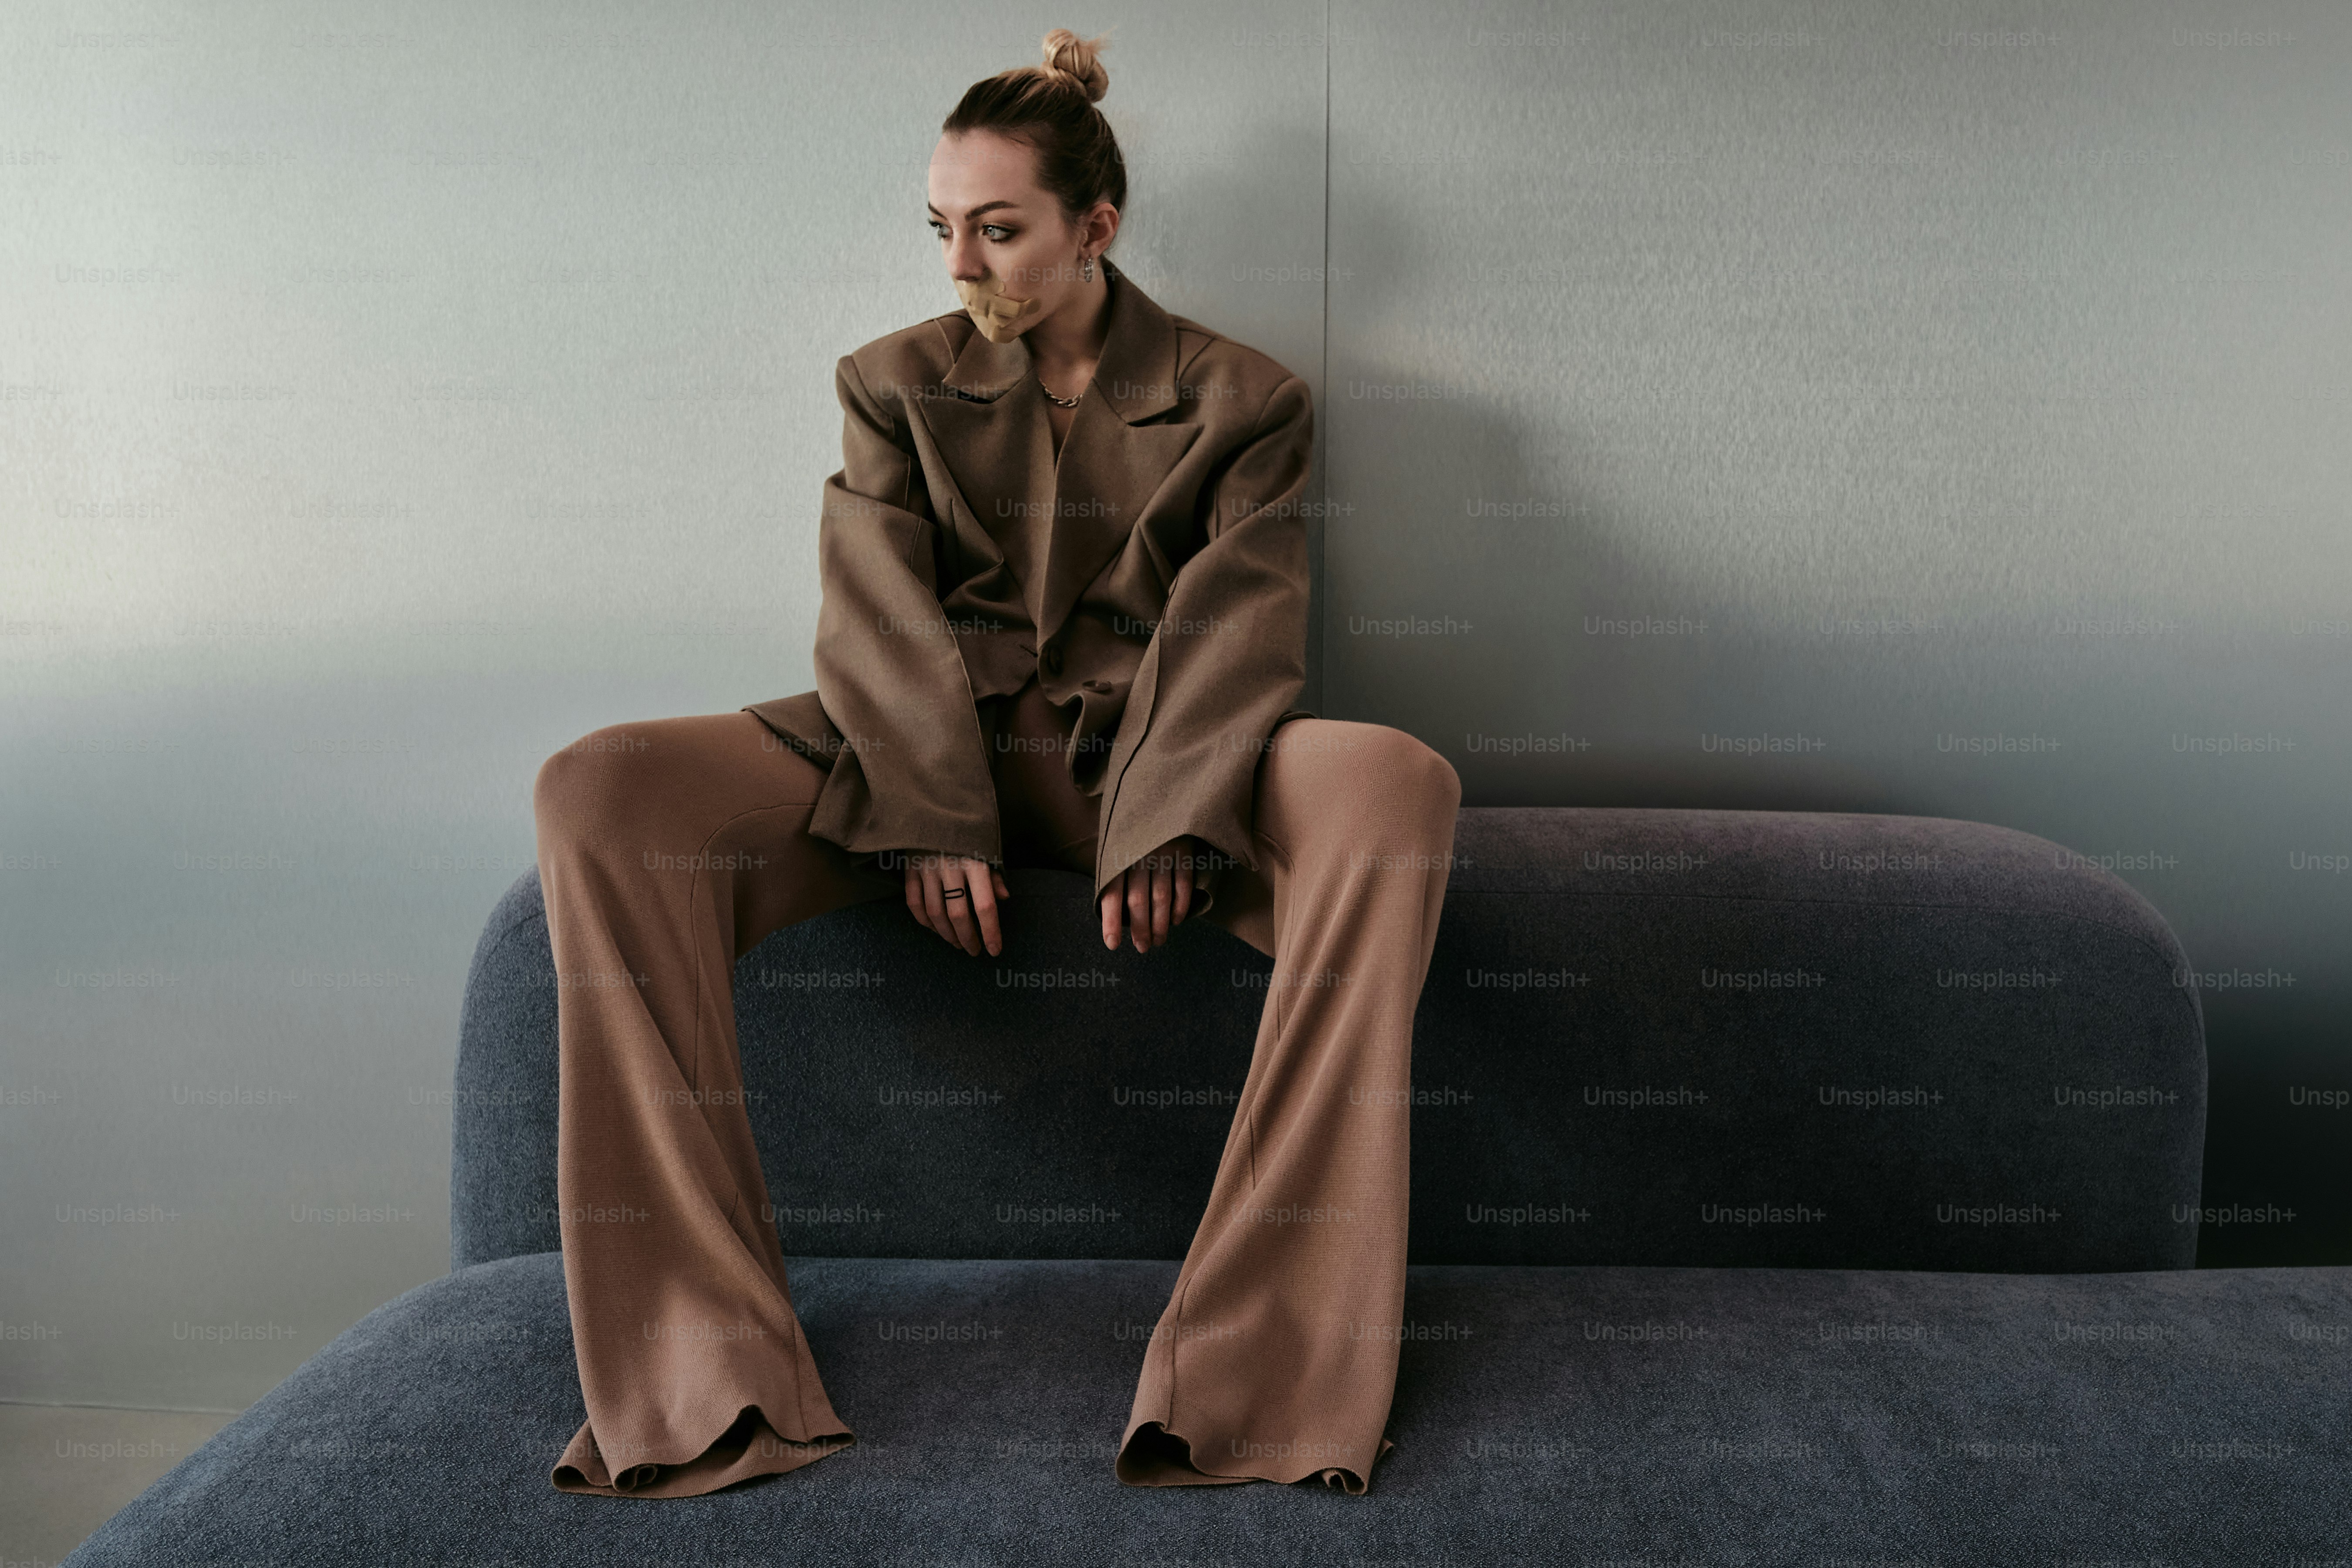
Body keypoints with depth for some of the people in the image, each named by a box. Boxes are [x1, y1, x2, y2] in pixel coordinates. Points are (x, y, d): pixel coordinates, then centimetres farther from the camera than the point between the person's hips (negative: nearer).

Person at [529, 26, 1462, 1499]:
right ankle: (701, 1374, -27)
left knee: (1399, 785, -34)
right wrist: (931, 818, -15)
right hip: (922, 754, 2)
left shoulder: (1239, 398, 12)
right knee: (598, 794, -25)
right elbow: (878, 613, 2)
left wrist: (1169, 821, -19)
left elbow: (1235, 627, -1)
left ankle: (1265, 1370, -35)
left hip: (1142, 755, -1)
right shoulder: (897, 382, 16)